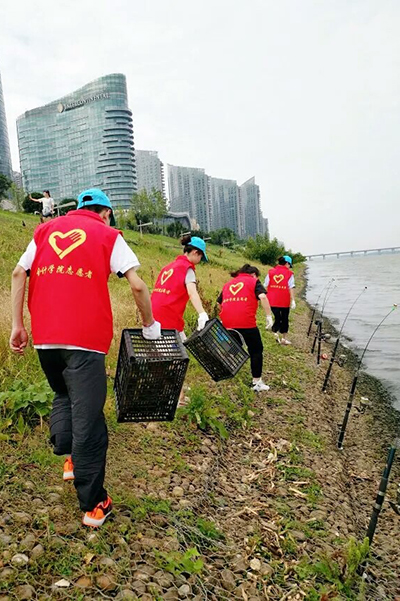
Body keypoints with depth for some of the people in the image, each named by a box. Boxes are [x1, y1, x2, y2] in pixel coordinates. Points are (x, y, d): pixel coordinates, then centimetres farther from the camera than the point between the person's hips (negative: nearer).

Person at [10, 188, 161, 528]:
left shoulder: (45, 230, 17)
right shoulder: (108, 235, 5)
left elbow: (18, 274, 9)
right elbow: (137, 286, -4)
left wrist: (17, 325, 11)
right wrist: (150, 326, 8)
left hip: (44, 337, 5)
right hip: (85, 339, -4)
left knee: (62, 396, 28)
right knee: (87, 419, 2)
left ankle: (69, 459, 28)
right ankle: (94, 505, 11)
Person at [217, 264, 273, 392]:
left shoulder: (228, 284, 25)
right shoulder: (253, 281, 10)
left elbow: (219, 302, 25)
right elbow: (262, 297, -7)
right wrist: (269, 316, -4)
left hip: (227, 323, 5)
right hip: (246, 322, -5)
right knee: (256, 350, 12)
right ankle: (257, 383, 15)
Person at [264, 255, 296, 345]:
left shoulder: (270, 272, 5)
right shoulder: (289, 273, -2)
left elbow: (266, 286, 4)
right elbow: (291, 288, -8)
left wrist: (266, 298, 10)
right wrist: (293, 300, -7)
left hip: (272, 301, 2)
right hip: (285, 301, -2)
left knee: (277, 318, 14)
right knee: (284, 319, 13)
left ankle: (276, 332, -12)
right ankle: (284, 338, 21)